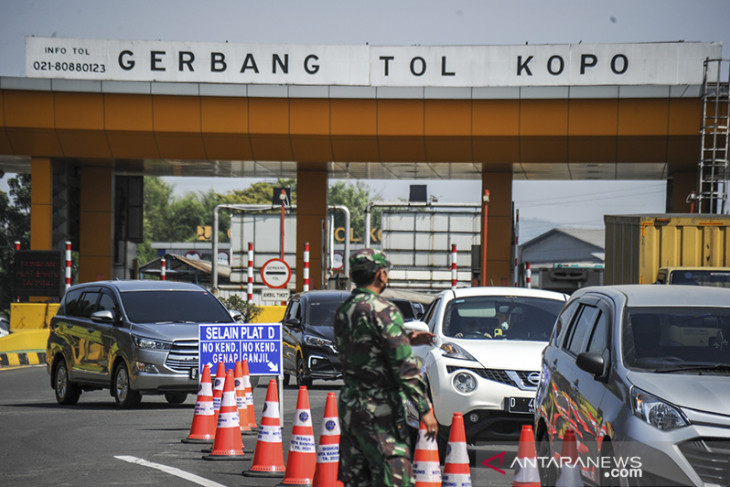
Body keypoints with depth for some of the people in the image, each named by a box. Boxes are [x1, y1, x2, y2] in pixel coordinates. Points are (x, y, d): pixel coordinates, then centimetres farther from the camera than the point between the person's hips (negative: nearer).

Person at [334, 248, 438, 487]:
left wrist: (407, 341, 21)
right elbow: (404, 366, -17)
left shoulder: (343, 312, 11)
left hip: (349, 406, 8)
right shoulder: (383, 310, -14)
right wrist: (425, 409, -12)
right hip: (380, 410, -8)